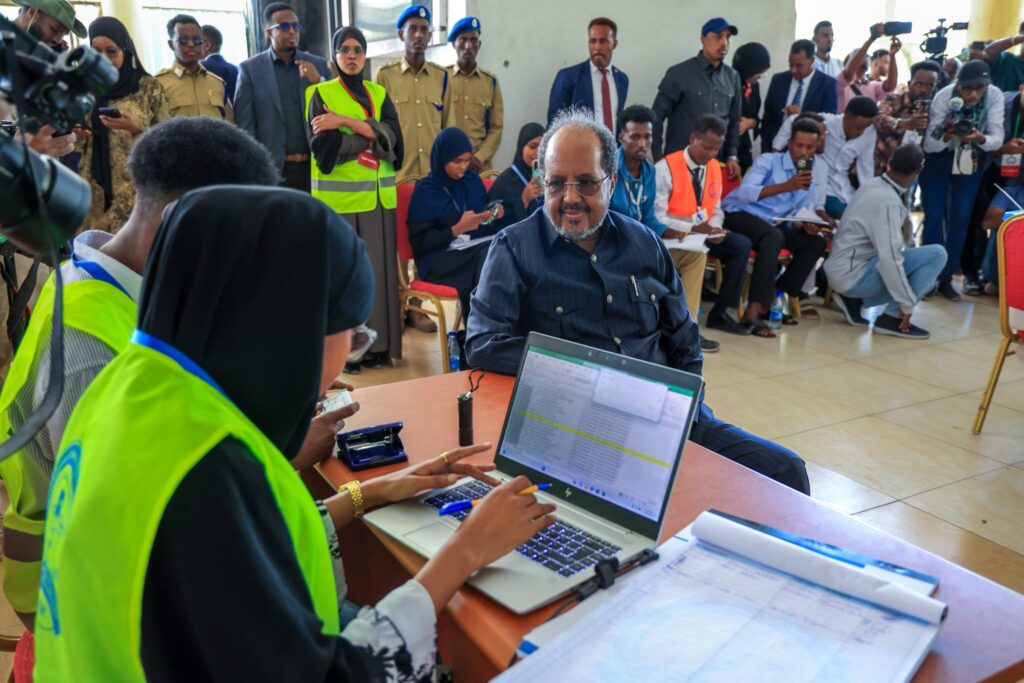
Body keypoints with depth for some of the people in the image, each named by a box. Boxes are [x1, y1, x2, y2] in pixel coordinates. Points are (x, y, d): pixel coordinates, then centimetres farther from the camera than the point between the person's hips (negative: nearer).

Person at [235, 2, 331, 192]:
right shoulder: (250, 68, 4)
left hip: (315, 167, 2)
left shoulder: (318, 65, 11)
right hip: (271, 170, -2)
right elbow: (244, 125, 0)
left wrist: (318, 81, -8)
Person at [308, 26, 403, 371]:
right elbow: (324, 146, -12)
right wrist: (373, 133, -8)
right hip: (340, 196, -3)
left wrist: (345, 122, -14)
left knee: (379, 270, 4)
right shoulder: (320, 94, 3)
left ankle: (378, 344, 12)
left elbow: (392, 135, -6)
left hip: (378, 196, 3)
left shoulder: (379, 94, 13)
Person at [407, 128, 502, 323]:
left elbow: (486, 227, 19)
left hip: (476, 248, 5)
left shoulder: (473, 181, 12)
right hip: (440, 257, -5)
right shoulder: (425, 191, -2)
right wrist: (457, 229, -15)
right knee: (486, 258, -33)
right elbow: (419, 243, -6)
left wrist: (494, 216, -4)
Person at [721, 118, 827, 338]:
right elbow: (744, 192, -27)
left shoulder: (814, 177, 10)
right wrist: (786, 186, -36)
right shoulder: (768, 161, -10)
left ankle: (773, 298, -6)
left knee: (816, 242, -9)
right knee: (774, 237, -35)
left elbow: (801, 212, 9)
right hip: (738, 215, -7)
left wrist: (806, 225, -16)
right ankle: (752, 312, -37)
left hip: (771, 225, 7)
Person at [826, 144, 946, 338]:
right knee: (936, 254, -13)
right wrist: (907, 305, -22)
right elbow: (889, 258, -27)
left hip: (841, 268, 9)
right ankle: (892, 316, -11)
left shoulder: (874, 185, 6)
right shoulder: (888, 201, -21)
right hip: (852, 273, -9)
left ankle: (855, 300, 13)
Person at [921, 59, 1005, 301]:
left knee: (960, 218, 1)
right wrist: (947, 136, -44)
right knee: (934, 217, -6)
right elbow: (928, 145, -23)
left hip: (972, 161, 2)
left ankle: (946, 278, 10)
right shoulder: (943, 96, -24)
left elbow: (997, 139, -20)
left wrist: (979, 138, -42)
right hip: (939, 159, -2)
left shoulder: (995, 96, -20)